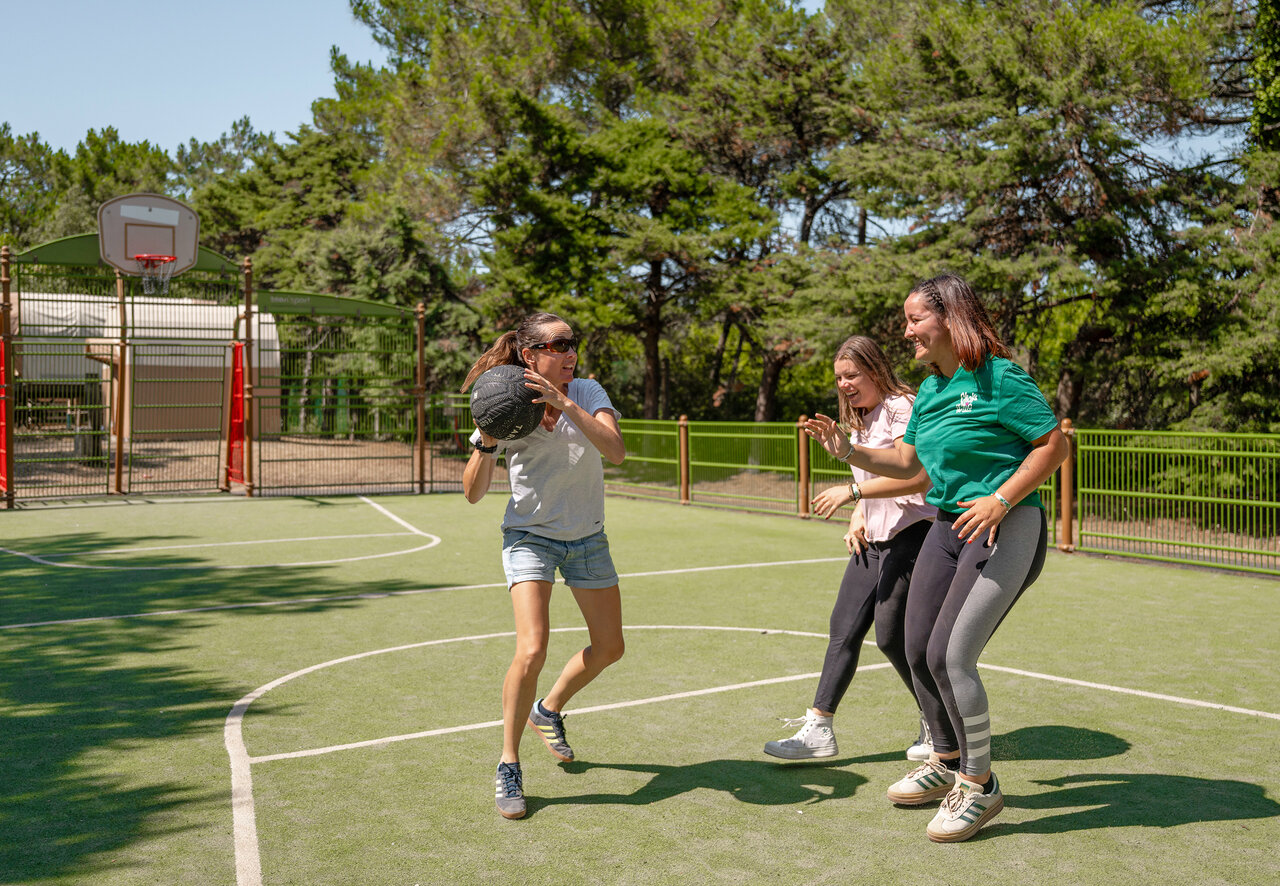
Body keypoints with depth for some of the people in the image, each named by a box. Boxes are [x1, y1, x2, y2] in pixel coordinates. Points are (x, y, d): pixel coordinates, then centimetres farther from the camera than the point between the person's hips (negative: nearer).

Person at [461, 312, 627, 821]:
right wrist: (485, 442, -30)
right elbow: (474, 494, -13)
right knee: (532, 651, -21)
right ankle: (509, 764, -1)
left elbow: (616, 451, -29)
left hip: (587, 538, 4)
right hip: (531, 537, -3)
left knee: (609, 648, 12)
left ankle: (548, 710, 39)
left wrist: (566, 404, -38)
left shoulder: (587, 392, -11)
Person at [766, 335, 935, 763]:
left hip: (910, 535, -9)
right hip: (872, 540, 9)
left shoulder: (901, 407, -12)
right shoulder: (861, 419, 17)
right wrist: (857, 520, 7)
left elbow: (918, 477, -23)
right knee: (844, 628, 3)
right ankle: (819, 729, 8)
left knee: (891, 635, -6)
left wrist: (852, 491, -24)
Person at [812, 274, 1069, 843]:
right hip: (950, 526, 8)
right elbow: (906, 462, 20)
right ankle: (947, 763, 32)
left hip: (1007, 526, -8)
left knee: (949, 655, -15)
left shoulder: (1000, 377, -12)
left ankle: (979, 785, 6)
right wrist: (851, 453, 6)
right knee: (920, 653, 8)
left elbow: (1055, 444, -11)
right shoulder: (929, 390, 12)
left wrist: (1000, 500, -19)